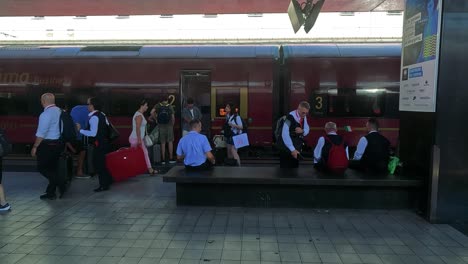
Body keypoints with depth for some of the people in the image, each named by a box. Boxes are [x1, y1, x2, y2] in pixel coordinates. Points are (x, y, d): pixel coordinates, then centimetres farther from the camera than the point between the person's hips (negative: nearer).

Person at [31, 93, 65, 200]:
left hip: (48, 145, -8)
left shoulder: (46, 114, -17)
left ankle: (60, 182, -7)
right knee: (53, 168, 14)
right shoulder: (59, 111, 7)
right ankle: (51, 193, 20)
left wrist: (35, 147, -11)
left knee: (42, 168, 4)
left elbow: (41, 133, -18)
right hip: (58, 143, 8)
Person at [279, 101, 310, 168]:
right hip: (288, 150, -7)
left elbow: (307, 130, 13)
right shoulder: (290, 117, -21)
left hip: (297, 149, 7)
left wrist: (302, 131, -12)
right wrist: (292, 149, -30)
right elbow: (285, 135, -28)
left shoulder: (304, 117, 2)